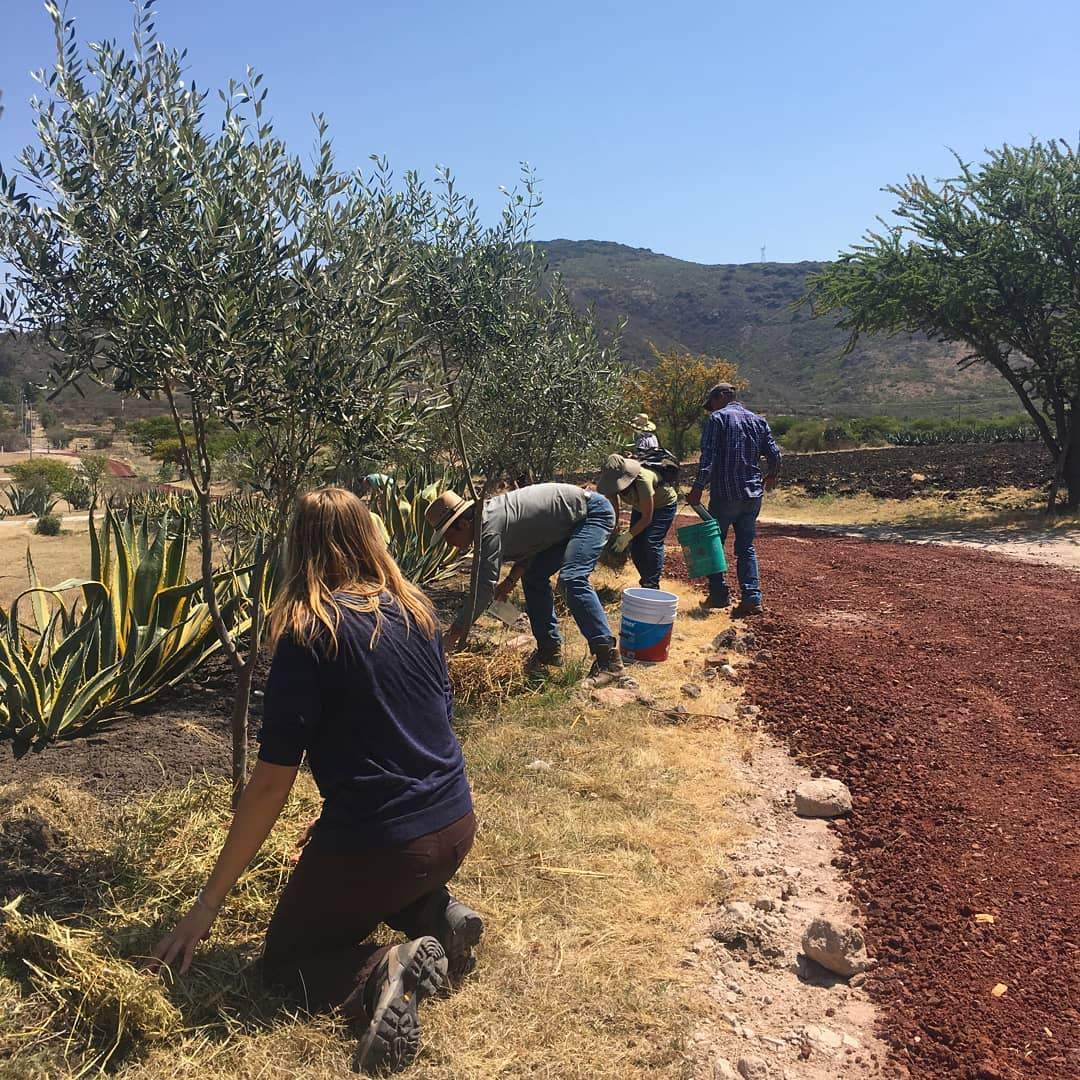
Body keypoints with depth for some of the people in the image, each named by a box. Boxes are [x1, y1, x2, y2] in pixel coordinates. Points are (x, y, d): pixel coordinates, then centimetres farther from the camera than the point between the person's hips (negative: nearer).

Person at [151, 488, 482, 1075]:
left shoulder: (308, 632, -15)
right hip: (456, 826, 7)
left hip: (382, 841, -6)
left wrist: (209, 900, -4)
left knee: (284, 961, 19)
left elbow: (273, 779, -14)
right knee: (360, 884, 36)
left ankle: (382, 972, -11)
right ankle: (438, 916, 8)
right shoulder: (417, 610, 4)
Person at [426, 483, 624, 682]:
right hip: (570, 522, 10)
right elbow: (529, 542, 12)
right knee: (533, 577, 9)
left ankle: (609, 661, -24)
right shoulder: (486, 519, 3)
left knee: (573, 579, -26)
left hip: (593, 511, -10)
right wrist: (511, 579, -3)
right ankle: (550, 651, 15)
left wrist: (454, 634, -24)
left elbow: (484, 588, -28)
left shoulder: (491, 528, -26)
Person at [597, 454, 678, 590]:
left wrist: (627, 536, -34)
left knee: (652, 543, -19)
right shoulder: (614, 479, -24)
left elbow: (647, 518, -33)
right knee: (635, 545, -2)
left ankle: (652, 586, -14)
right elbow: (614, 511, -15)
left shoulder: (642, 480, -41)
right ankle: (645, 583, 11)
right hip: (640, 506, 6)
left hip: (664, 505, -6)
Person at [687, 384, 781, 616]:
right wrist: (771, 477, 27)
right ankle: (752, 598, 0)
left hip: (725, 494, -5)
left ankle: (719, 595, 10)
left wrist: (698, 488, -17)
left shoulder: (717, 418, -5)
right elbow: (774, 454, 9)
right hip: (753, 494, 5)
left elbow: (708, 457, -16)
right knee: (746, 547, 9)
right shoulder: (758, 420, 12)